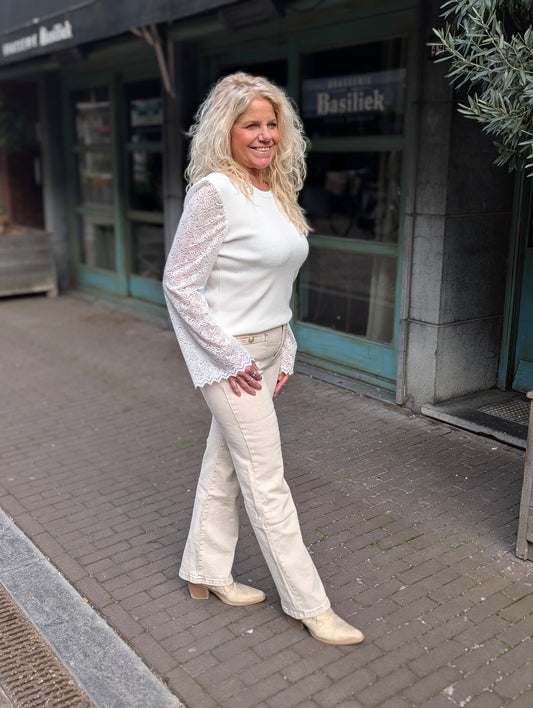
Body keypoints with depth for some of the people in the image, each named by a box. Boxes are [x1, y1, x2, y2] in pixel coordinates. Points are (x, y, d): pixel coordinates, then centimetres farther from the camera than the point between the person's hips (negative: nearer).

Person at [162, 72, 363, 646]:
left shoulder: (278, 191, 9)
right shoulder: (214, 191, -16)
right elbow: (179, 283, -17)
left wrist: (284, 352, 12)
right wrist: (230, 357, -17)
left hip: (267, 350, 8)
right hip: (231, 354, -8)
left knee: (225, 462, 17)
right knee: (267, 481, 1)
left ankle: (205, 573, 35)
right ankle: (307, 604, 15)